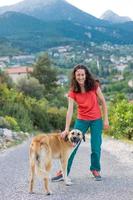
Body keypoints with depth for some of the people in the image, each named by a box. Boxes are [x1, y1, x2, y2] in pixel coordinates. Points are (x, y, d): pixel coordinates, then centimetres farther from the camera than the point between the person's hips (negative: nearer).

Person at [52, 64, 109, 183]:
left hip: (96, 120, -1)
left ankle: (95, 170, 24)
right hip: (81, 120, 1)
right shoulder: (73, 91, -8)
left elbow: (103, 102, -2)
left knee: (96, 147, 1)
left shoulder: (94, 86, -10)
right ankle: (64, 172, 7)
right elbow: (70, 110, -15)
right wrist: (67, 129, -22)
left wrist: (106, 119, -4)